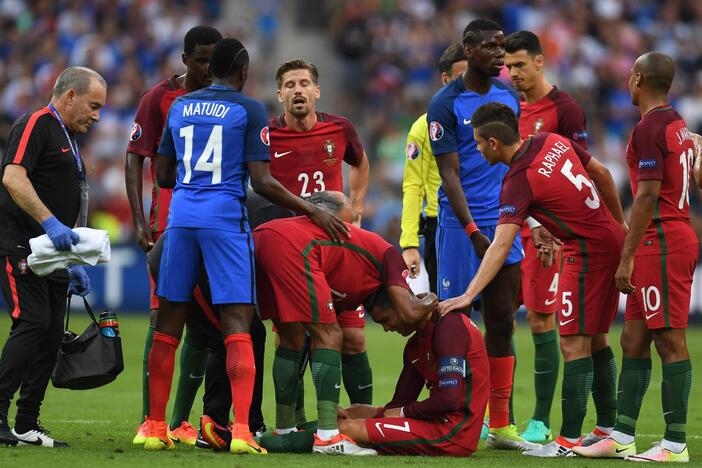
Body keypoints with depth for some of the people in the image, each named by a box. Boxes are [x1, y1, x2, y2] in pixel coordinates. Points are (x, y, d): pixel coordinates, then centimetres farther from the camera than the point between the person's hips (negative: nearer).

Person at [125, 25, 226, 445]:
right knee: (162, 319, -9)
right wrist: (140, 221, -9)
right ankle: (148, 421, -8)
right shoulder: (160, 98, 0)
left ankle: (181, 423, 9)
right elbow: (135, 160, 0)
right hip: (169, 226, -4)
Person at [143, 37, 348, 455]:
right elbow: (262, 182, -8)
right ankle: (241, 431, -16)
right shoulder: (249, 111, -2)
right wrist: (314, 212, 0)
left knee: (169, 325, 10)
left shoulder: (180, 107, 13)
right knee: (237, 325, -6)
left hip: (181, 216, 4)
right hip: (225, 218, -4)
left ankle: (155, 427, 12)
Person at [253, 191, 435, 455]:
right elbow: (408, 312, 5)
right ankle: (328, 437, -7)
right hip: (290, 245, -8)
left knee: (293, 339, 21)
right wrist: (432, 304, 24)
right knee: (328, 336, -1)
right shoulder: (387, 254, 17)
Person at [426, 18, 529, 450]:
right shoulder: (446, 103, -7)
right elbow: (449, 174, -10)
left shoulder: (510, 98, 11)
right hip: (462, 224, -5)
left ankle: (501, 425, 10)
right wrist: (474, 231, -17)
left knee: (502, 323, 5)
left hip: (505, 223, 5)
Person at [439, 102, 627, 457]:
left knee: (574, 344, -7)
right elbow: (602, 174, 14)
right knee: (596, 340, 15)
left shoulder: (518, 181, -19)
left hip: (587, 251, -9)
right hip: (613, 240, 9)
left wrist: (468, 295, -29)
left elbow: (500, 246, -26)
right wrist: (619, 222, 25)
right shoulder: (553, 142, 3)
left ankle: (569, 440, -7)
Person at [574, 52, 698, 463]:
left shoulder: (649, 129, -14)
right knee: (634, 341, 11)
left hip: (660, 242, -10)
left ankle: (675, 444, -6)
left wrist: (627, 257, -16)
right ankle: (621, 437, 13)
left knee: (670, 340, -7)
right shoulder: (679, 126, 16)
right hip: (680, 234, 10)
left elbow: (648, 196, -19)